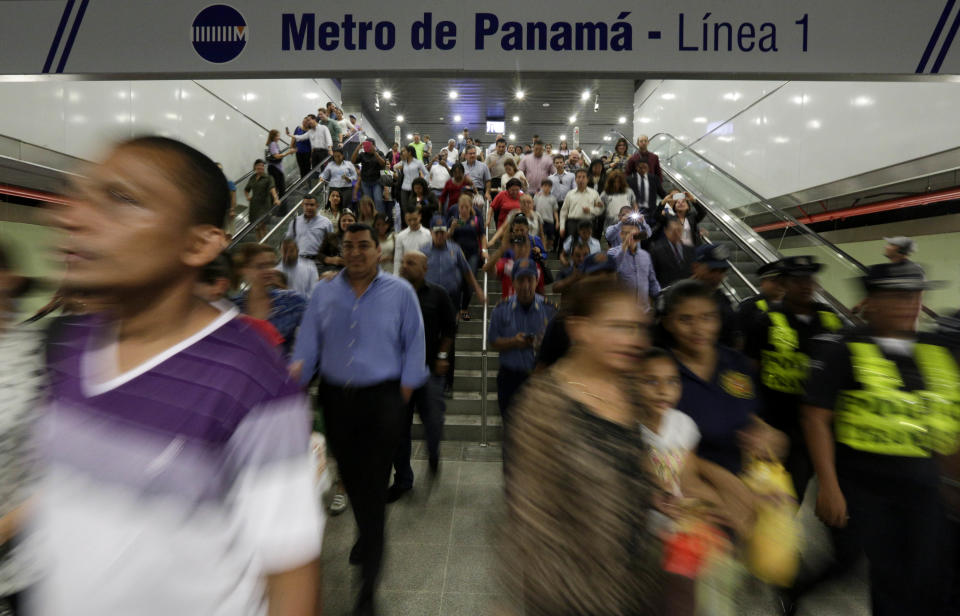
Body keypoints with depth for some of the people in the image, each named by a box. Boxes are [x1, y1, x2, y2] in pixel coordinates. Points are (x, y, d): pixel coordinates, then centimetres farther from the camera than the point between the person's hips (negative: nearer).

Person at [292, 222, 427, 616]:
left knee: (373, 487, 0)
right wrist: (298, 370, -14)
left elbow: (414, 344, -1)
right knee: (350, 478, 21)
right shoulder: (324, 293, 4)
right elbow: (308, 342, 3)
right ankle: (367, 537, 50)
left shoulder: (400, 292, -4)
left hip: (382, 399, -3)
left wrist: (406, 389, -5)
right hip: (335, 398, 4)